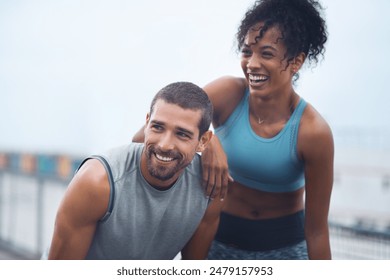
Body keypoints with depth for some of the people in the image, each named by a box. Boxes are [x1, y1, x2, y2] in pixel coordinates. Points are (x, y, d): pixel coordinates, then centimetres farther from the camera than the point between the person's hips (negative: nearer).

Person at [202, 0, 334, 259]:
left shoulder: (313, 131, -22)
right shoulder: (228, 93, -17)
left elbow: (317, 230, -15)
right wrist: (205, 142, -42)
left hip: (284, 246, -1)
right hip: (221, 238, 2)